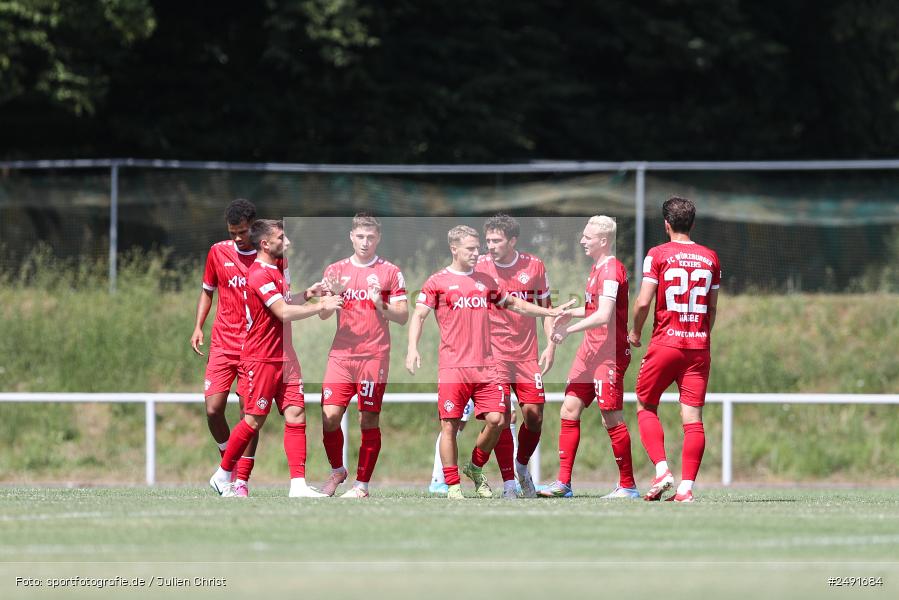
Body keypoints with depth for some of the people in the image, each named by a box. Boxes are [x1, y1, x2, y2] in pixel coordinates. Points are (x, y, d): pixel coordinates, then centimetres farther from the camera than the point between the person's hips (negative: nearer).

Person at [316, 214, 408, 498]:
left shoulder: (390, 272, 4)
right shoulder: (335, 271, 11)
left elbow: (403, 316, 3)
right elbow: (323, 314, 11)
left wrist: (381, 306, -15)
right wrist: (334, 295, -8)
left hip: (374, 356, -2)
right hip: (341, 354, 2)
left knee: (369, 420, -4)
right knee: (330, 416, -7)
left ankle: (362, 484, 3)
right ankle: (337, 470, 15)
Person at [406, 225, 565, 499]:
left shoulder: (487, 281, 16)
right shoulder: (438, 282, 2)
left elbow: (514, 304, 28)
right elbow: (419, 315, -1)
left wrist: (551, 312, 24)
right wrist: (413, 348, -16)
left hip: (484, 365, 4)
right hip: (453, 366, -4)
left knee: (496, 420, -6)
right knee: (450, 425, -5)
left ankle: (475, 468, 18)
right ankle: (453, 485, 4)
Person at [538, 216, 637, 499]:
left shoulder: (611, 270, -16)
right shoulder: (597, 268, 15)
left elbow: (603, 316, -25)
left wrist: (569, 329, -21)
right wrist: (571, 313, 12)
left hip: (609, 354, -10)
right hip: (590, 350, 10)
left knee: (612, 418, -6)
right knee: (570, 409, 6)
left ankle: (628, 486, 3)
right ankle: (563, 483, 8)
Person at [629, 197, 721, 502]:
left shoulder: (658, 255, -4)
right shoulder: (710, 258, 8)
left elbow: (643, 302, -9)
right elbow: (712, 309, 12)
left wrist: (635, 332, 7)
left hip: (665, 343, -3)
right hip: (699, 346, 3)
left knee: (646, 407, 12)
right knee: (693, 417, 1)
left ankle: (661, 469, -5)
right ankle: (686, 486, -6)